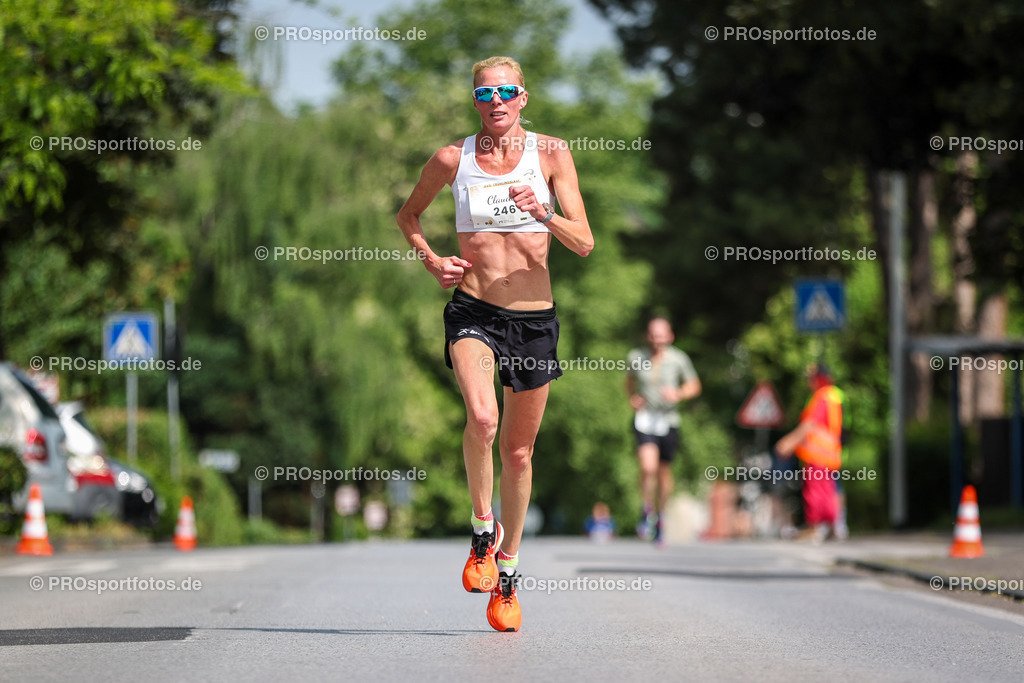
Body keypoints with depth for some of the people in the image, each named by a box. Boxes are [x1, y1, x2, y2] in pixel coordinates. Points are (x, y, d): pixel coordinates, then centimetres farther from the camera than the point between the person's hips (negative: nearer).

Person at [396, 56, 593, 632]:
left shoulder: (551, 153, -1)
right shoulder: (453, 159, 1)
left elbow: (584, 243, -5)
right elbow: (409, 215, 19)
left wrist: (543, 215, -23)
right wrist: (431, 260, 2)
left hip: (535, 318, 1)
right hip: (473, 310, -1)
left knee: (519, 448, 9)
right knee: (481, 418, -29)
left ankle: (508, 569, 27)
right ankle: (484, 528, -5)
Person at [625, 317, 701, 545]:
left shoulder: (679, 359, -4)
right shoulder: (636, 357, -2)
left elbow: (694, 385, 7)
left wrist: (679, 394, -13)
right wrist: (632, 398, -1)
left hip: (668, 421, 1)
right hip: (644, 418, -1)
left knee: (664, 472, 10)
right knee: (648, 467, -21)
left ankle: (660, 516, 32)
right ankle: (648, 512, 0)